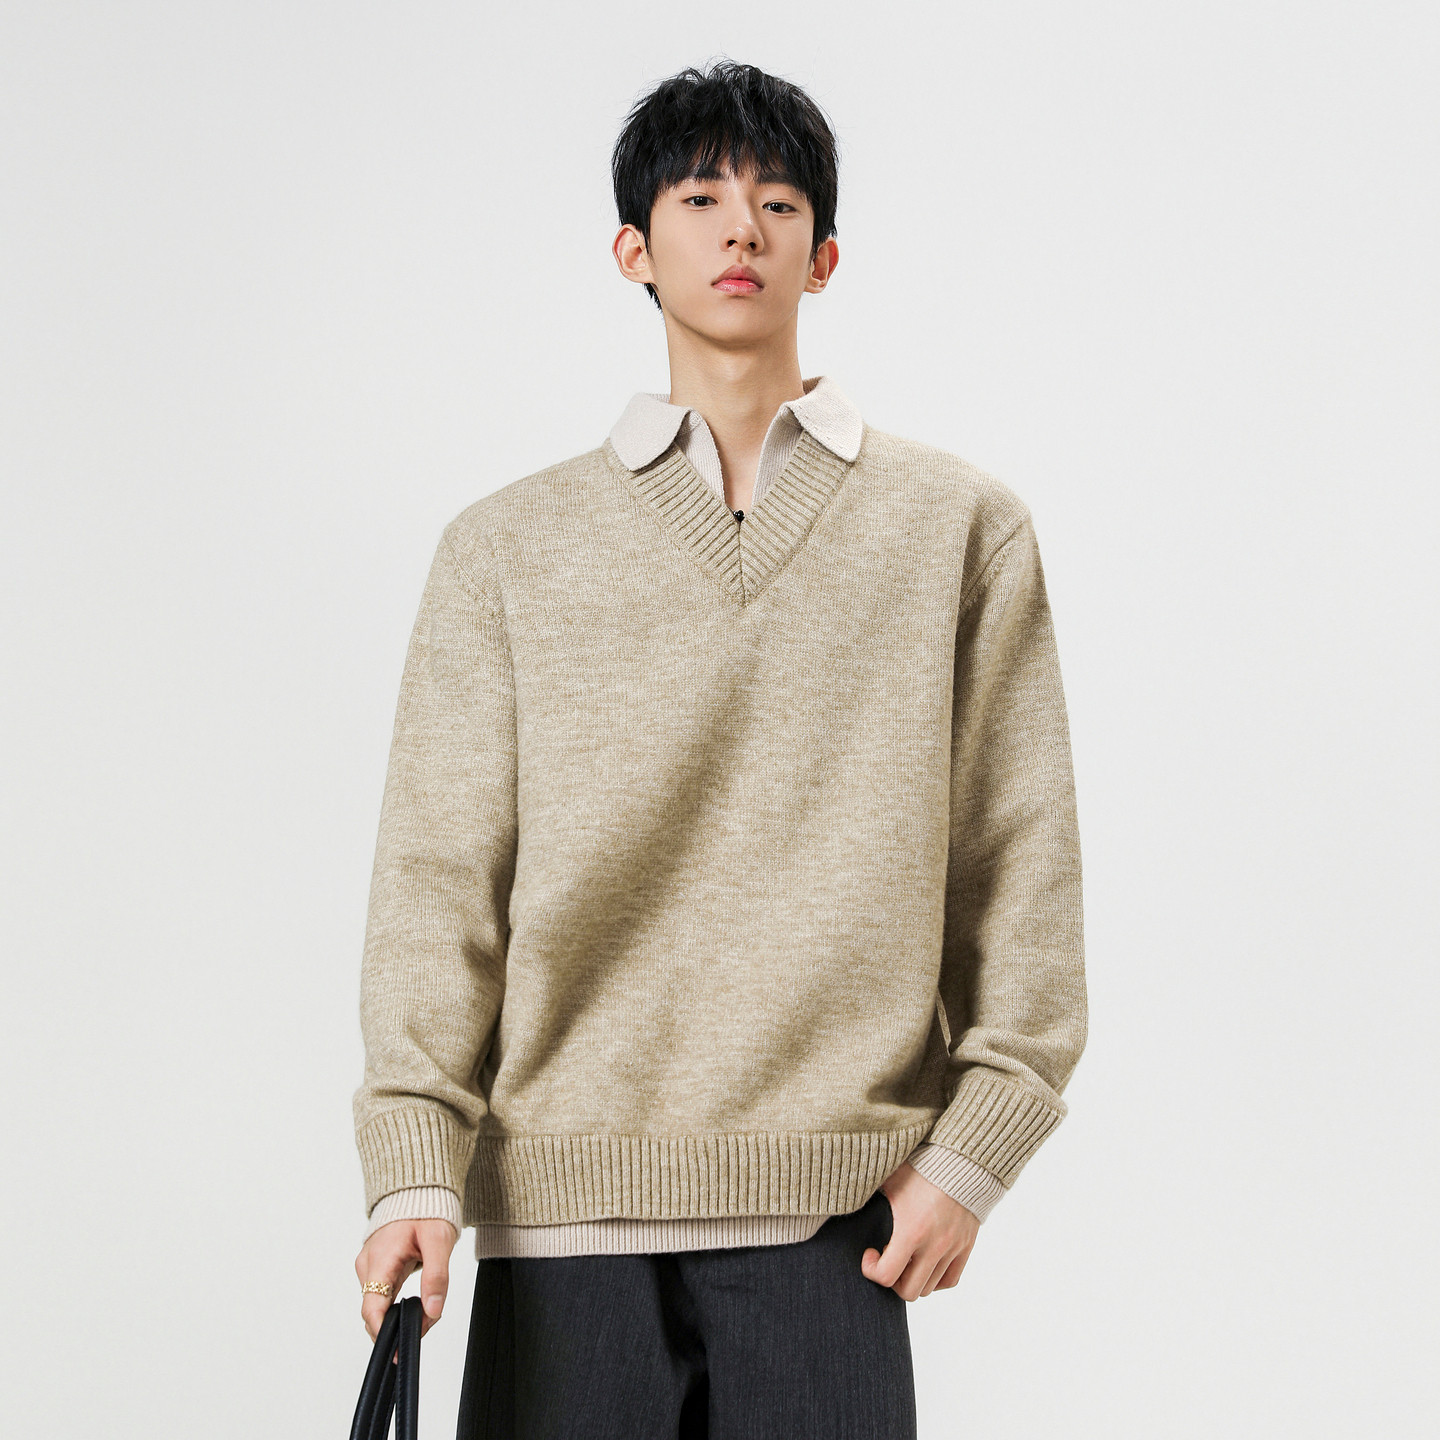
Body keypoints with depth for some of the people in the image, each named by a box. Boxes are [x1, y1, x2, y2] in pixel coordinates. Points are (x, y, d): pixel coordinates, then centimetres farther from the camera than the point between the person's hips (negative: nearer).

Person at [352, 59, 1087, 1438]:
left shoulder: (961, 527, 9)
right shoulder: (508, 548, 9)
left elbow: (1022, 863, 7)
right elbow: (440, 874, 4)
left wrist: (971, 1145, -1)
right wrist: (415, 1166, -7)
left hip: (830, 1214, 0)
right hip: (562, 1207, 0)